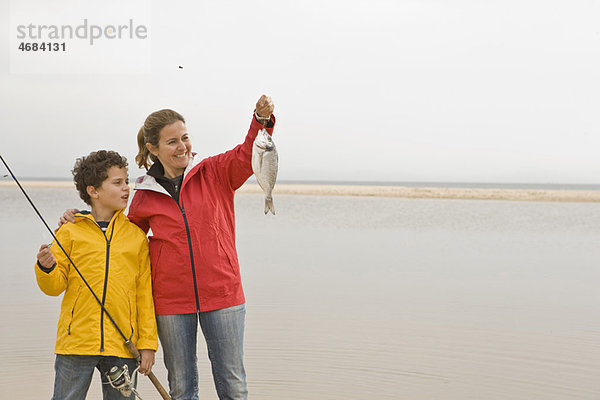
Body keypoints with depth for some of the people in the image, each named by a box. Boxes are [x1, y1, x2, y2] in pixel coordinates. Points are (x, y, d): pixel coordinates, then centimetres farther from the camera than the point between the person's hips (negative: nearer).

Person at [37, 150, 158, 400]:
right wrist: (46, 268, -17)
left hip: (122, 343, 2)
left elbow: (144, 293, 8)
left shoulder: (136, 236, 8)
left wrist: (147, 343, 5)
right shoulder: (70, 232, 2)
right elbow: (55, 286, 5)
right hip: (76, 341, -1)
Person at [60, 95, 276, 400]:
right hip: (171, 301, 1)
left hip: (222, 295, -1)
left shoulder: (216, 172, 1)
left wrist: (262, 119, -33)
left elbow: (248, 155, -14)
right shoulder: (145, 196, 4)